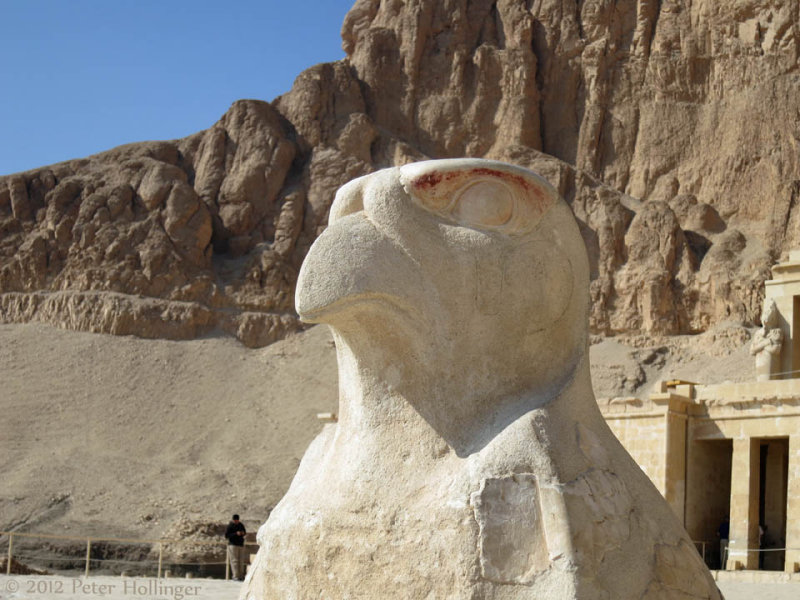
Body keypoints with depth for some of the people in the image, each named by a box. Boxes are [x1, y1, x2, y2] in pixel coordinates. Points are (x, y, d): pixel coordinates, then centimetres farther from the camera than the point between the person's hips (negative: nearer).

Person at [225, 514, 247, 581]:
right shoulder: (230, 526, -7)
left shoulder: (241, 525, 9)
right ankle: (236, 576, -10)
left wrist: (243, 533, -4)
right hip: (233, 545, -6)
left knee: (241, 561, 4)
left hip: (241, 544, 6)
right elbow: (226, 535, -12)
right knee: (234, 561, -10)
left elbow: (245, 532, 22)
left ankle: (241, 576, 8)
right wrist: (236, 534, -20)